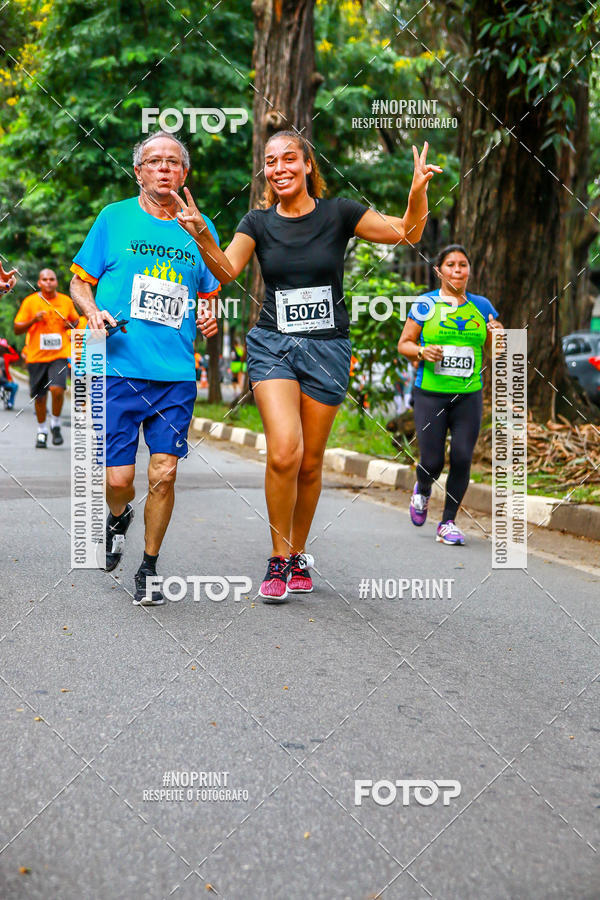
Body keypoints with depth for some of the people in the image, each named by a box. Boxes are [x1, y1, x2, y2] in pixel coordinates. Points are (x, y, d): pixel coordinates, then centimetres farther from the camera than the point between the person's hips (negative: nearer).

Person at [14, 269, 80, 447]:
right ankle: (42, 431, 28)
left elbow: (76, 321, 24)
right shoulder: (30, 302, 0)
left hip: (59, 354, 0)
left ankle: (56, 424, 4)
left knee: (57, 389, -20)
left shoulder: (66, 301, 6)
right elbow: (17, 329, 1)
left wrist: (71, 325, 1)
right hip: (36, 356, 0)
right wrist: (33, 320, -16)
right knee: (39, 396, 7)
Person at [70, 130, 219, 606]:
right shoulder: (114, 218, 6)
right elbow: (80, 281, 11)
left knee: (163, 474, -3)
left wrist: (209, 319, 2)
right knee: (119, 478, -4)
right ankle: (119, 516, 33)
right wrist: (94, 312, -9)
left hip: (176, 374, 2)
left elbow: (207, 295, 23)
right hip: (118, 367, -1)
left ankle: (149, 569, 16)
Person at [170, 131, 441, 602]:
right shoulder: (259, 222, 4)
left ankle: (298, 555, 26)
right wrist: (202, 235, -27)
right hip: (273, 345, 0)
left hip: (327, 349, 0)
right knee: (284, 452, -19)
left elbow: (407, 232, -5)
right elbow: (226, 270, -10)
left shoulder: (338, 213, 0)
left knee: (310, 462, 5)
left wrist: (418, 191, -24)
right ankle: (278, 561, -3)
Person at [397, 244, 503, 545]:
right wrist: (422, 352, -15)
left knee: (462, 460, -5)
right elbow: (403, 343, 6)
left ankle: (448, 523, 11)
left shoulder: (481, 306, 8)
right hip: (430, 394, -2)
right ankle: (422, 491, 32)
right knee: (432, 463, -4)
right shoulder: (425, 305, 1)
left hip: (468, 396, 2)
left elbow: (496, 350, 16)